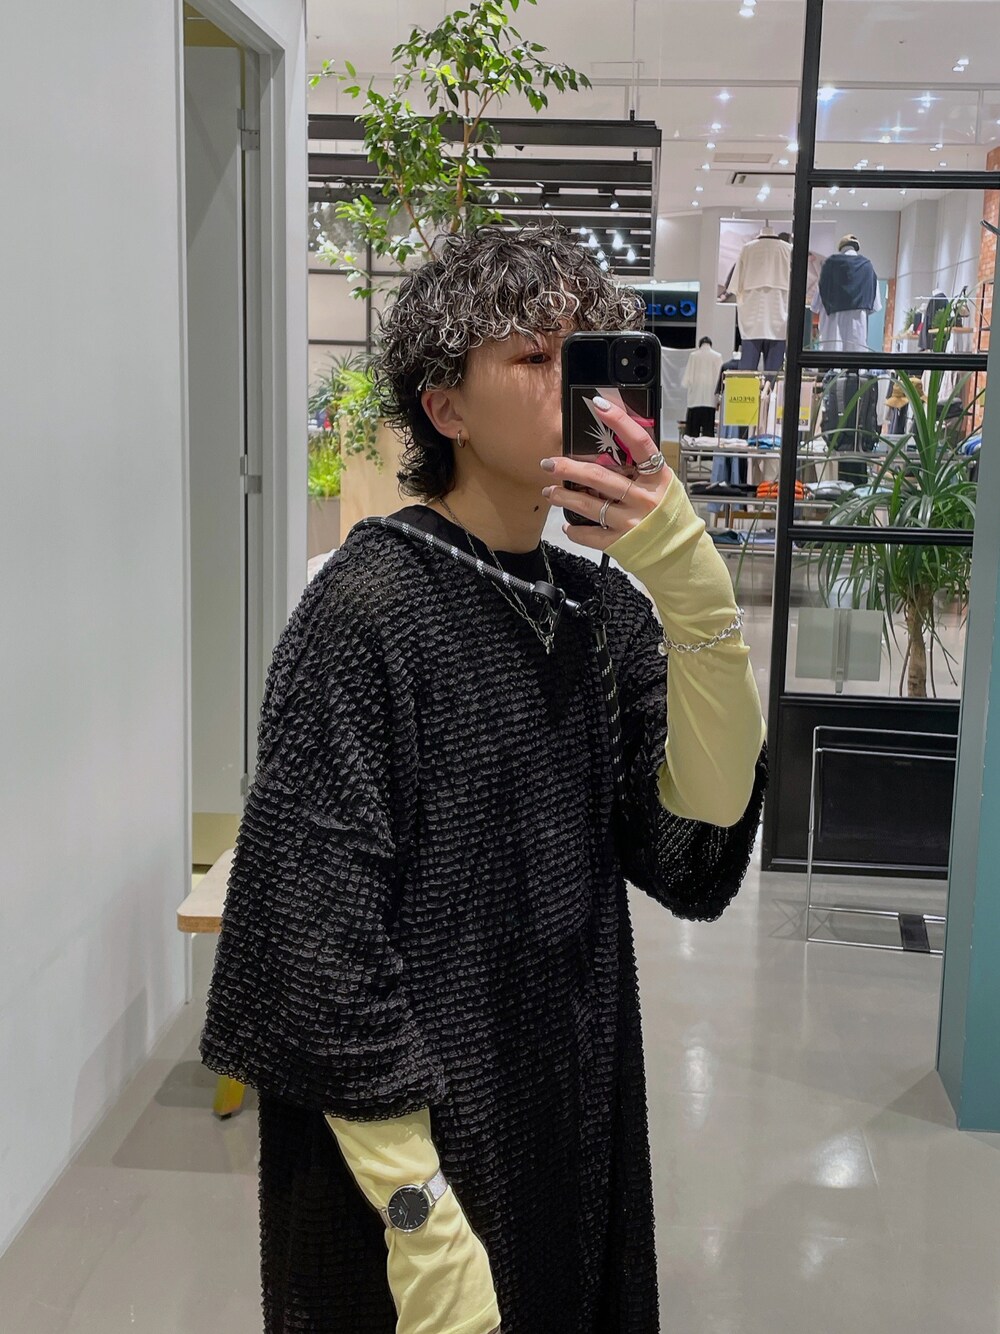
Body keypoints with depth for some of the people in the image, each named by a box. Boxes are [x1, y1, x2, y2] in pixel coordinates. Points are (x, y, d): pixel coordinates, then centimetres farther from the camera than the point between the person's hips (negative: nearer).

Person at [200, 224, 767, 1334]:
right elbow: (314, 933, -20)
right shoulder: (373, 603, -18)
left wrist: (696, 597, -22)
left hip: (583, 1115, 7)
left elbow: (699, 845, -10)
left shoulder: (601, 601, 2)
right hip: (418, 1133, -6)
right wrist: (419, 1214, -20)